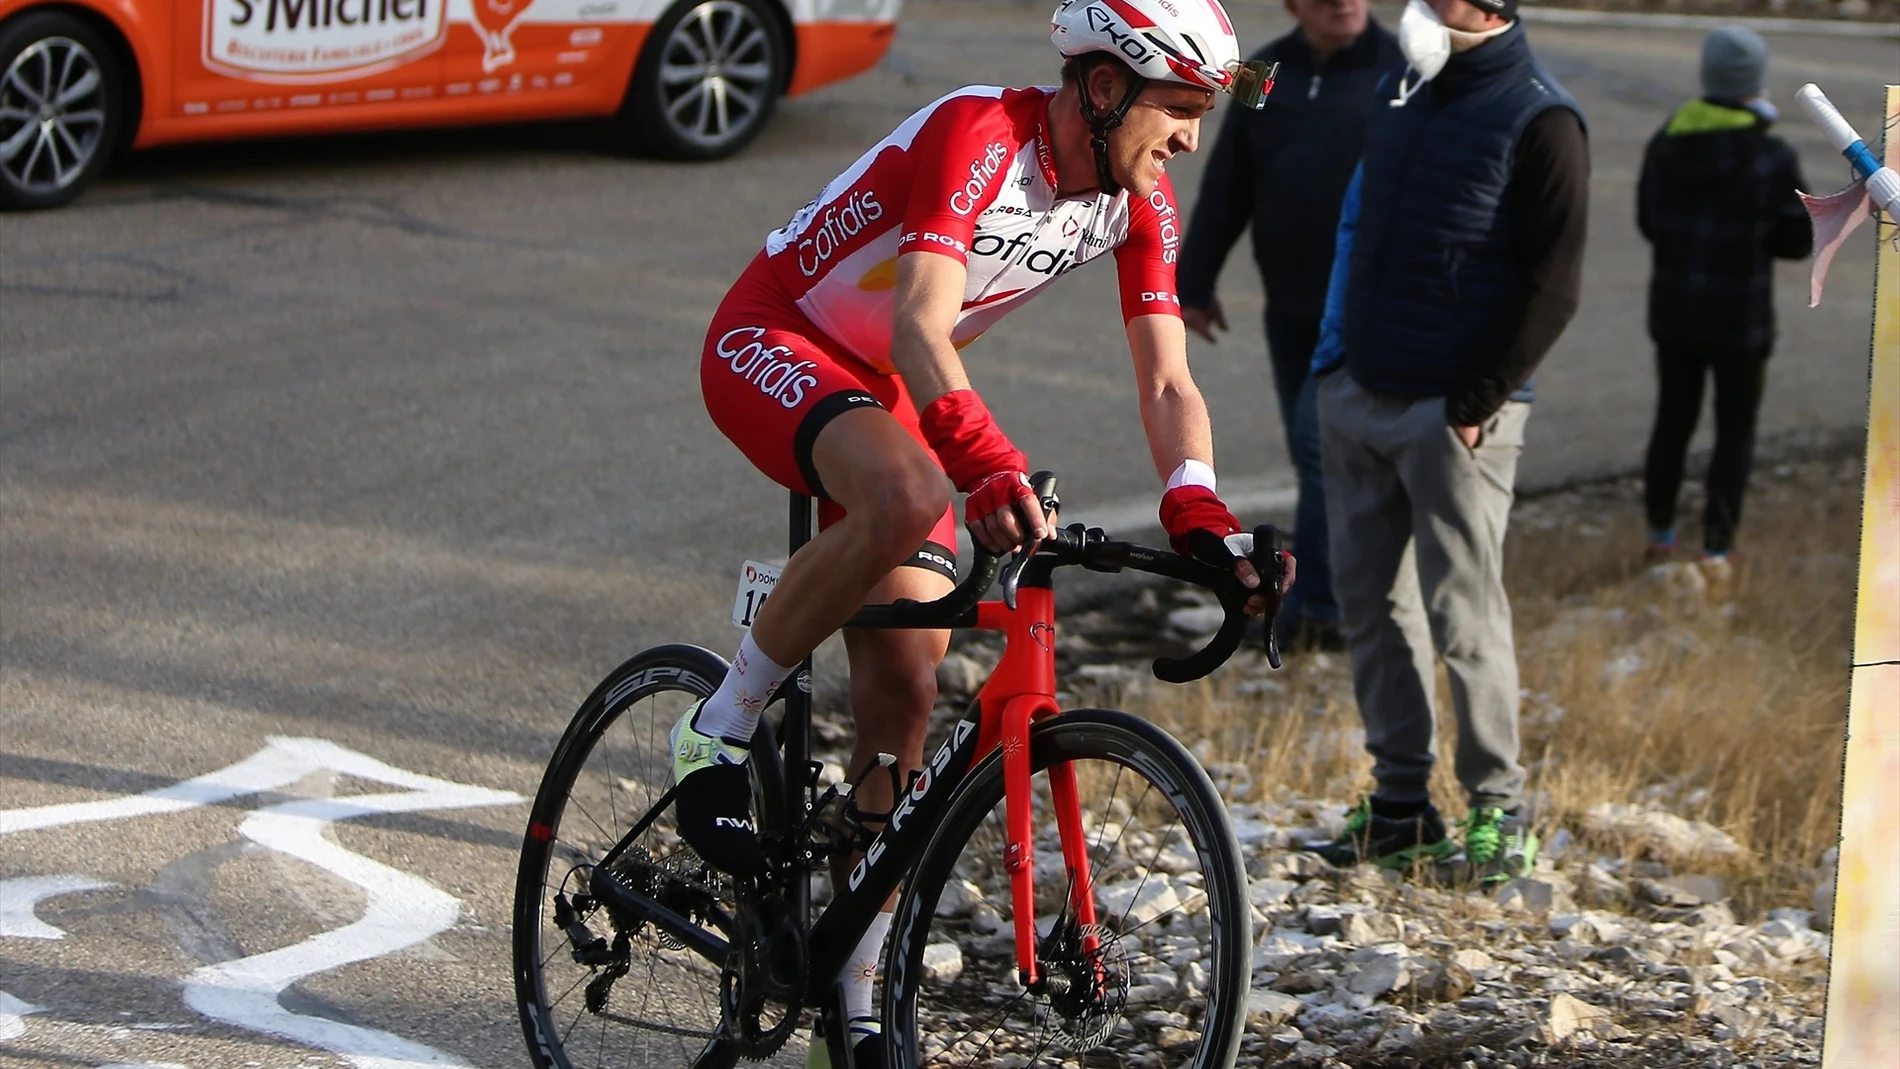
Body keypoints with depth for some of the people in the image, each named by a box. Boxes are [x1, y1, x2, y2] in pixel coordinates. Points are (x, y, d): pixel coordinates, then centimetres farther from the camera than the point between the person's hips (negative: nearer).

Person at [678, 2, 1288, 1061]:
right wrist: (990, 467, -56)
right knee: (908, 496, -39)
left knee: (908, 690, -3)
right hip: (769, 340, -7)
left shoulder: (1139, 201, -7)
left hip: (881, 390, 7)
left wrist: (1199, 512, -29)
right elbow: (920, 329, -41)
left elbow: (1167, 383, -10)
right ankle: (721, 731, -19)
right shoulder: (978, 136, -29)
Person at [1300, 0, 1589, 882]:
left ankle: (1499, 809, 6)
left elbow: (1552, 288, -12)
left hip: (1455, 414, -7)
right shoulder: (1404, 89, 13)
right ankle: (1400, 805, 15)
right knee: (1371, 603, 8)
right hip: (1357, 395, 7)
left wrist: (1476, 403, -15)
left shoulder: (1539, 122, -9)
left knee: (1462, 613, -5)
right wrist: (1334, 352, 15)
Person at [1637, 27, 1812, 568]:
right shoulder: (1772, 158, -15)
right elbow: (1797, 240, -8)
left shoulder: (1666, 143, -4)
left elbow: (1648, 221, 6)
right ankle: (1716, 548, 7)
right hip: (1740, 318, -4)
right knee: (1734, 430, 8)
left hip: (1674, 310, 4)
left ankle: (1660, 535, 24)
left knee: (1673, 420, 18)